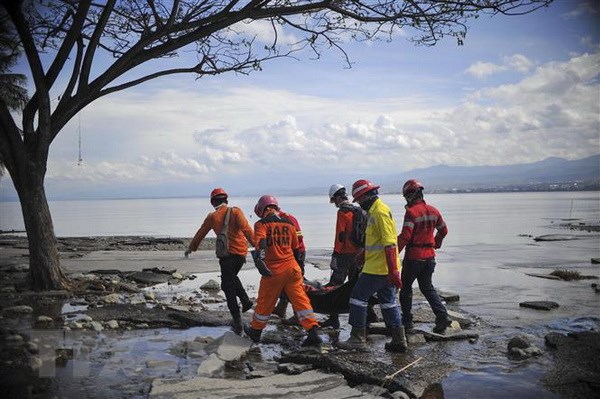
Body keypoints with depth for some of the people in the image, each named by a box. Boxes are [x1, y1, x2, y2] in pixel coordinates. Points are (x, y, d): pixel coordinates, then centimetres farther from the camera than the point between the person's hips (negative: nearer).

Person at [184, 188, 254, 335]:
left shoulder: (212, 216, 3)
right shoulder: (236, 211, 0)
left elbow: (200, 234, 15)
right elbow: (246, 228, -15)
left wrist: (190, 248, 30)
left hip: (227, 253, -2)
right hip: (242, 251, 3)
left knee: (228, 286, 5)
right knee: (232, 277, 29)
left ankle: (237, 321, 1)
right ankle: (245, 301, 15)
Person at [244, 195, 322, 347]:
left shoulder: (262, 224, -2)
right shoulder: (289, 223, 13)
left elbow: (260, 243, -22)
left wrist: (259, 259, -33)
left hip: (272, 271, -3)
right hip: (291, 268, 3)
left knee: (265, 302, 11)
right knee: (300, 299, 2)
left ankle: (256, 331, 29)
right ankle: (313, 332, -7)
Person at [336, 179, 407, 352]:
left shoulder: (380, 211, -16)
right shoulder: (375, 211, 16)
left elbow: (389, 243, -23)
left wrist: (393, 271, -26)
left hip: (377, 268, -10)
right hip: (385, 269, 10)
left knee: (358, 297, -2)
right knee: (388, 302, 13)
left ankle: (358, 338, 4)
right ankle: (399, 340, 16)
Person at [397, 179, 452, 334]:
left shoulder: (411, 212, -15)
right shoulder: (433, 211, 6)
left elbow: (405, 236, -22)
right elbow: (444, 230, 18)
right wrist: (436, 244, 33)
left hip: (413, 256, -6)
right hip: (430, 256, 6)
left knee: (406, 287, 11)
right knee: (427, 288, 15)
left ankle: (407, 320, 16)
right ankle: (442, 315, -1)